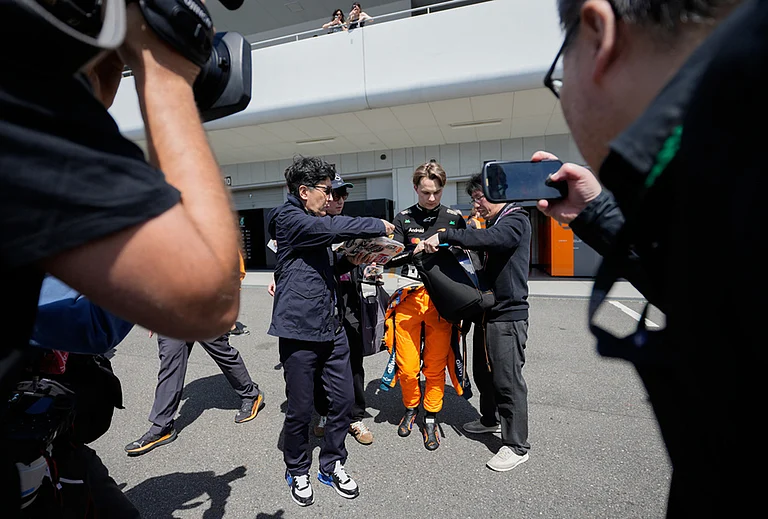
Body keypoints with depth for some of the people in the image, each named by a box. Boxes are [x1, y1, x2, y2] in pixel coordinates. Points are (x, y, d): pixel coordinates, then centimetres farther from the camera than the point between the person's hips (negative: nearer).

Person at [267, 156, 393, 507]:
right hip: (299, 330, -8)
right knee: (300, 409, 6)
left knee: (342, 399, 10)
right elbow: (334, 228, -25)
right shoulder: (289, 219, -10)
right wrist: (379, 225, -11)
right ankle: (297, 471, 32)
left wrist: (348, 262, 6)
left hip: (332, 326, 8)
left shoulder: (313, 223, 18)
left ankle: (332, 465, 32)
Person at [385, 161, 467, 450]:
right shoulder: (403, 219, 8)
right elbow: (391, 260, -1)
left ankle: (431, 419, 27)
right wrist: (416, 251, -17)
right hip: (410, 297, 0)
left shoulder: (454, 219, 9)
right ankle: (411, 408, 30)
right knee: (406, 366, 2)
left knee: (435, 365, 7)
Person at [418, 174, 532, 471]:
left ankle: (517, 446, 14)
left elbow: (487, 239, -33)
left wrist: (444, 236, -34)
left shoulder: (516, 220, -11)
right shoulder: (494, 223, 17)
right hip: (487, 312, 9)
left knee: (507, 379, -2)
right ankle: (489, 420, 40)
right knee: (483, 372, 19)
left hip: (508, 315, -9)